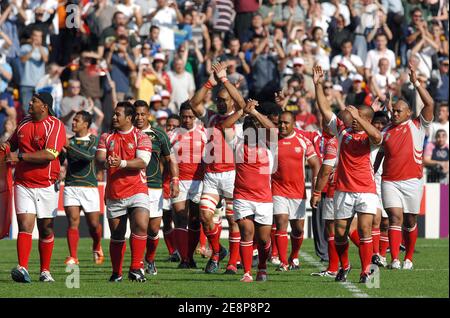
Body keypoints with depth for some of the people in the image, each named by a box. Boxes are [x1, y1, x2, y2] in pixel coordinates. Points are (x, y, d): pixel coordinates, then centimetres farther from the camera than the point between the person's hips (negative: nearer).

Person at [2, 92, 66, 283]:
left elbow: (49, 154, -21)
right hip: (23, 184, 3)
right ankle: (22, 269, -23)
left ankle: (45, 271, 19)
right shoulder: (24, 123, 10)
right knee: (25, 225, -12)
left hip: (46, 186, -3)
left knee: (46, 229, 7)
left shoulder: (55, 125, -9)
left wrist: (19, 156, -21)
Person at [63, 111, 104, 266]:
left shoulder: (94, 141, 0)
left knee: (94, 223, 4)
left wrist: (70, 146, -25)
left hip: (89, 186, -2)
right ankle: (73, 257, -13)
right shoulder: (69, 141, 12)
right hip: (71, 186, 2)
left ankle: (97, 248, 33)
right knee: (73, 220, -12)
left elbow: (90, 156, -20)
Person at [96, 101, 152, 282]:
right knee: (116, 235, 7)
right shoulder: (106, 137, 11)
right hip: (114, 194, 3)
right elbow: (99, 157, -3)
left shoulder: (141, 137, 0)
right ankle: (116, 273, 20)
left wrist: (122, 163, -28)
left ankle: (136, 268, -16)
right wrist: (105, 162, -27)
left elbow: (142, 162, -13)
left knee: (141, 225, -22)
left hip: (137, 191, -3)